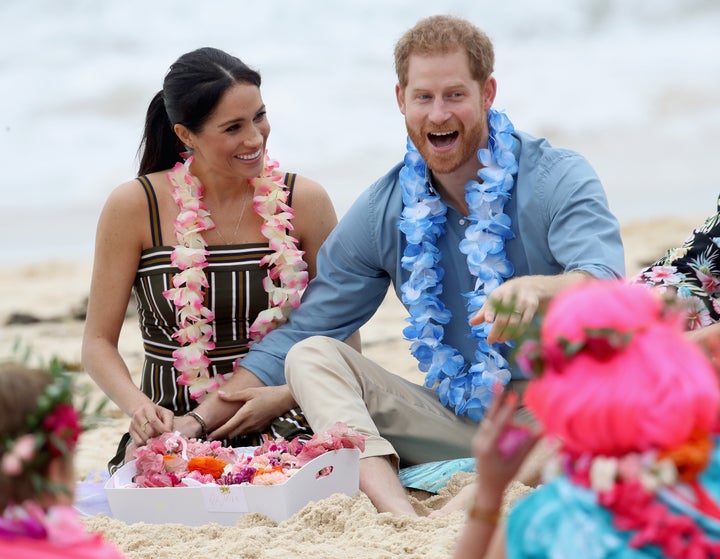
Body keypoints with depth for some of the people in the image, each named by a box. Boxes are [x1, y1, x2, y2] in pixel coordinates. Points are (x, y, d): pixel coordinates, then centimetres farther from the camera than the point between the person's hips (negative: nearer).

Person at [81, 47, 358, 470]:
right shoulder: (135, 208, -2)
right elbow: (99, 342, 2)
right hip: (170, 431, -1)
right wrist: (138, 406, -18)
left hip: (280, 431, 1)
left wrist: (284, 396, -14)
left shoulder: (304, 201, 1)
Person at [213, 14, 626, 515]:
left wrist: (538, 288, -50)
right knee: (311, 356, -10)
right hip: (457, 424, 5)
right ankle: (399, 516, -35)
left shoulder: (558, 179, -7)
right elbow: (302, 332, 9)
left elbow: (606, 284, -26)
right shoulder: (383, 213, 5)